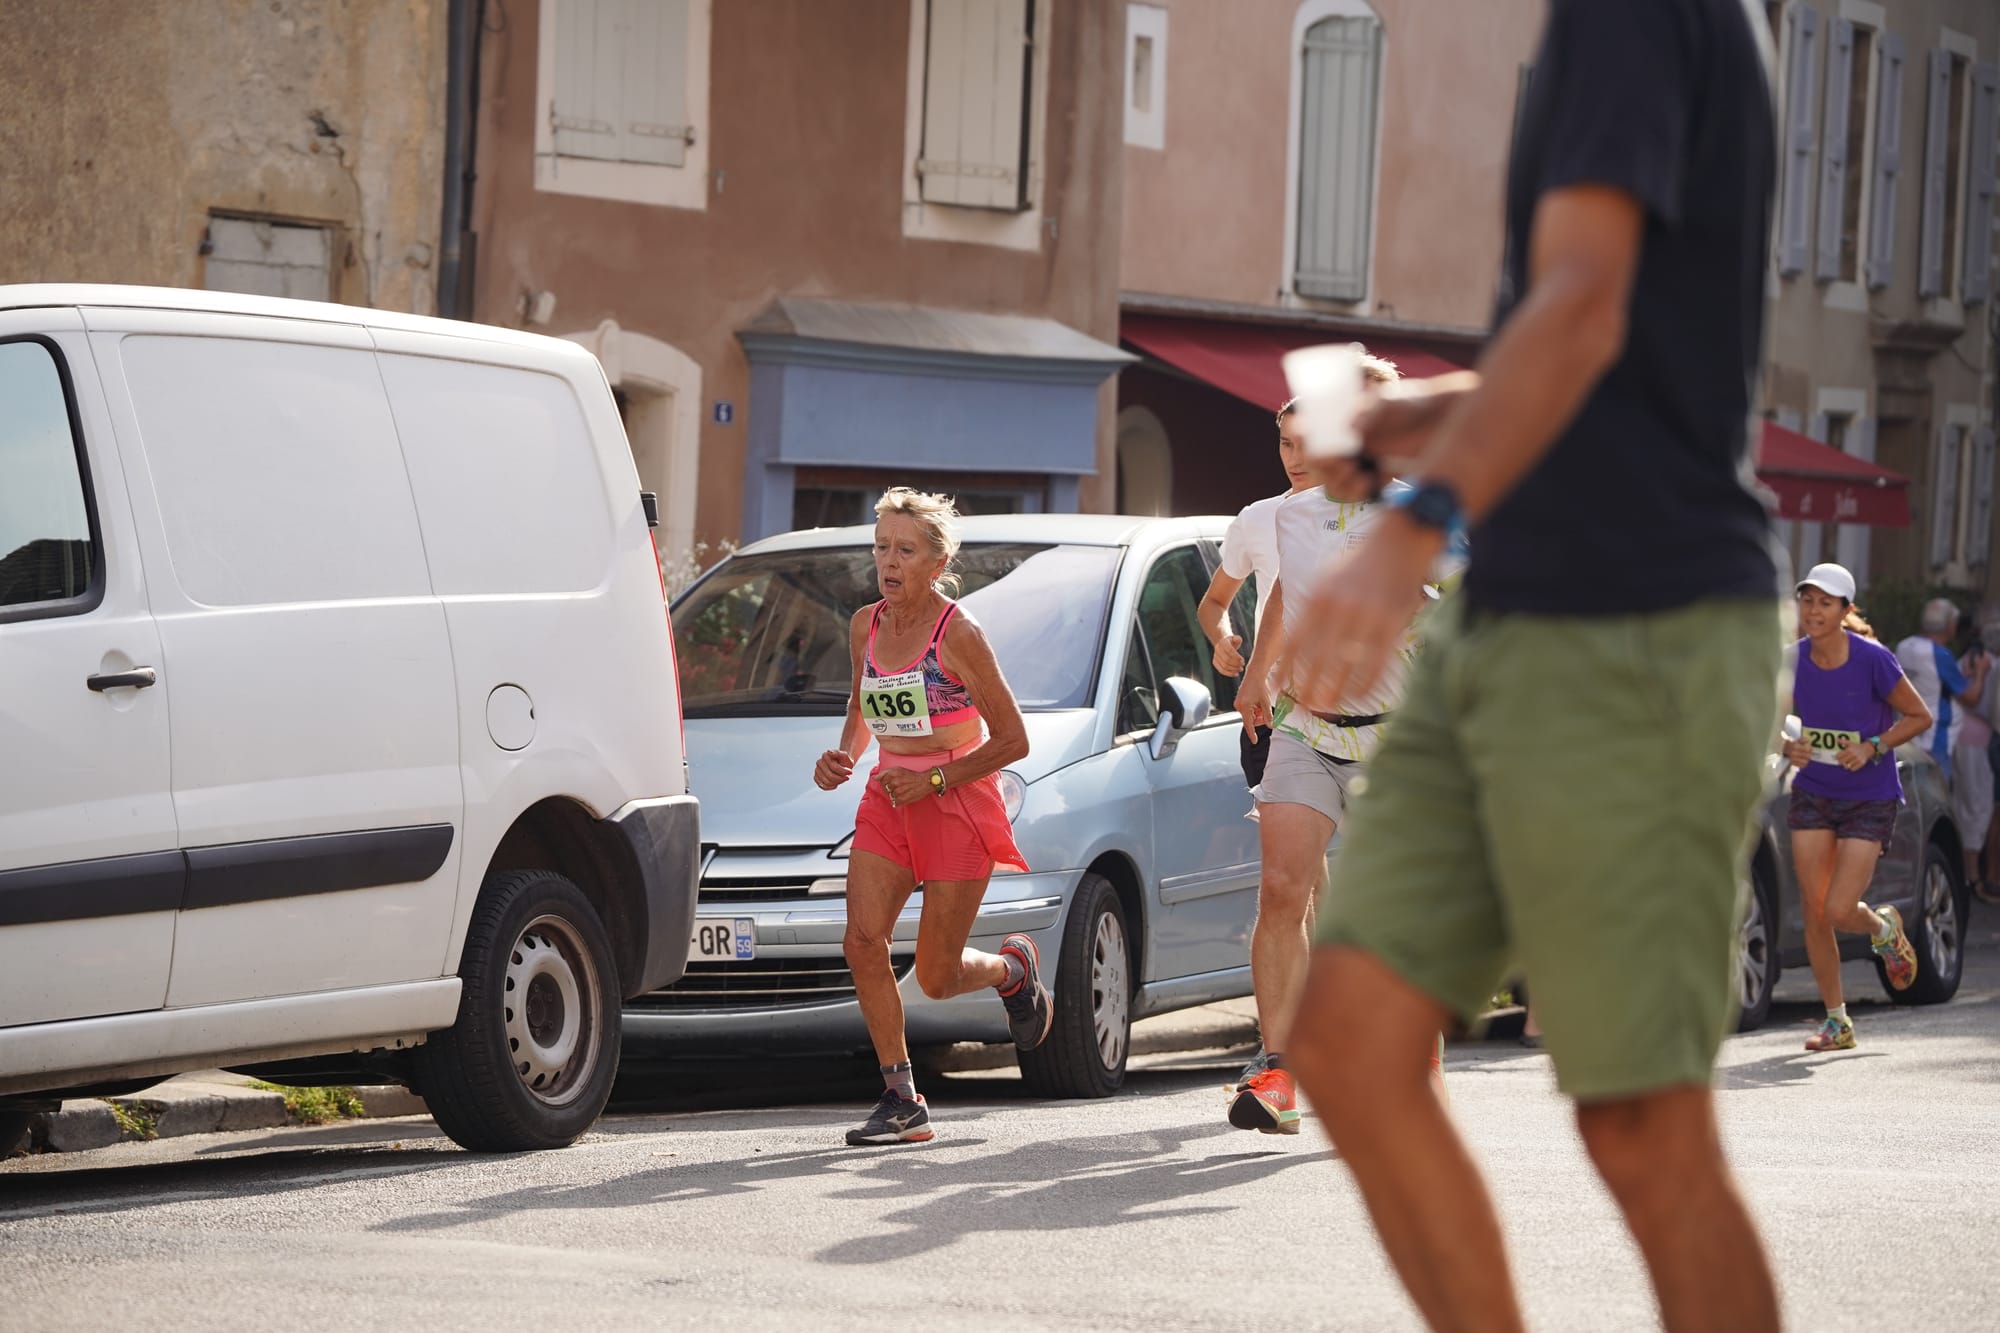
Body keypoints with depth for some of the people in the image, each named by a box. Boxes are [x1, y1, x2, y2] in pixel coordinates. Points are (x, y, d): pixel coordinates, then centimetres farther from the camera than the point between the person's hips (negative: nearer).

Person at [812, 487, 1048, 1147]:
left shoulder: (958, 634, -15)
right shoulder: (865, 627, 3)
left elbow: (1013, 740, -11)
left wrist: (933, 780, -18)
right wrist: (843, 755, 1)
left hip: (958, 803, -5)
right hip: (886, 801, 5)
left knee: (936, 975, -2)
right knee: (863, 942, -15)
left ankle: (1014, 967, 33)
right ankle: (902, 1101, -9)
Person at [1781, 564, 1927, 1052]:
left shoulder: (1873, 660, -17)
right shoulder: (1793, 660, -6)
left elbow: (1919, 716, -6)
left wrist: (1872, 747, -19)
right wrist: (1789, 747, -12)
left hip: (1870, 799, -4)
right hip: (1812, 794, 4)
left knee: (1839, 911, -11)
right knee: (1814, 912, 0)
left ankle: (1884, 927, 26)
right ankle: (1837, 1021, 14)